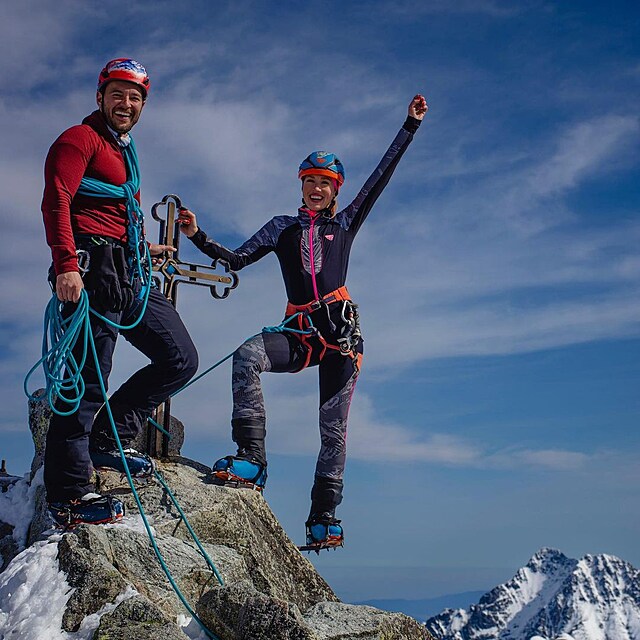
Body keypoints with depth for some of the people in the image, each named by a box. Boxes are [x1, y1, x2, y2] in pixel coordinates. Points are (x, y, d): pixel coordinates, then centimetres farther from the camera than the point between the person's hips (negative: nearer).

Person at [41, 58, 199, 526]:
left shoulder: (124, 152, 27)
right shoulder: (81, 139, -1)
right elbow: (57, 202, -16)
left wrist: (146, 249, 41)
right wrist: (66, 265, -26)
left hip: (132, 277, 9)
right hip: (94, 272, -9)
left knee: (180, 360, 6)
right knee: (88, 379, -9)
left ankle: (105, 441, 15)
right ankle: (68, 495, -3)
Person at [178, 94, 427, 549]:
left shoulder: (346, 224, 15)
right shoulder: (283, 227, 18)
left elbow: (381, 176, 13)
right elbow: (237, 260, 14)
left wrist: (410, 127, 12)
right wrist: (198, 237, 2)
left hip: (341, 328, -1)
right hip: (300, 332, 1)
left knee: (334, 427, -2)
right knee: (246, 356, -31)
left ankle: (324, 518, 5)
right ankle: (251, 459, -31)